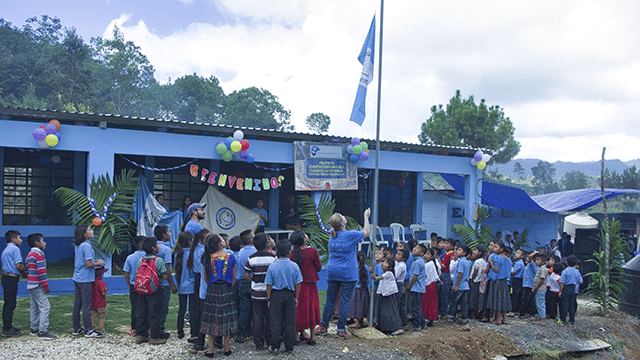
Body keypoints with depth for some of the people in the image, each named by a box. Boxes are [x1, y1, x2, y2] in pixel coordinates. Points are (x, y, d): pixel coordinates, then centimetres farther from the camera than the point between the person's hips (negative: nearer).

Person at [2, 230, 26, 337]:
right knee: (11, 304, -6)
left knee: (8, 303, 15)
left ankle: (7, 326, 22)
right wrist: (24, 273, -1)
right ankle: (7, 329, -4)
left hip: (5, 277, 10)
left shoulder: (5, 250, 19)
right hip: (12, 279, -10)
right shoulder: (15, 249, -10)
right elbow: (18, 266, -17)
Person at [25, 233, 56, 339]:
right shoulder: (39, 254, -12)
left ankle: (34, 329, 21)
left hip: (30, 285, 10)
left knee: (34, 307, 15)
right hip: (38, 285, -10)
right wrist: (45, 286, -15)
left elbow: (27, 271, 22)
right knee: (45, 307, -9)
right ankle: (42, 331, -11)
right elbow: (41, 271, -18)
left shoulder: (29, 255, 18)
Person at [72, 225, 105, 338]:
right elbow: (89, 264, -21)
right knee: (86, 305, -3)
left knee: (77, 304, 13)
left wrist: (94, 261, 16)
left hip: (77, 278, 9)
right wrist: (99, 263, -4)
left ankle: (77, 329, 20)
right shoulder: (87, 246, -16)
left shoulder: (78, 246, 12)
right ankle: (88, 330, 3)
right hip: (85, 279, -9)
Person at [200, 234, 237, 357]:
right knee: (226, 318, 9)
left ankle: (210, 350, 11)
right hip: (227, 290, 0)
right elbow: (234, 277, 1)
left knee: (211, 319, 7)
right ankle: (226, 348, 17)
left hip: (212, 290, 1)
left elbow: (205, 277, 6)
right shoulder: (230, 257, -6)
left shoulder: (207, 258, -3)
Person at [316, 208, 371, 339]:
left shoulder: (332, 235, 5)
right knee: (345, 301, 2)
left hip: (332, 272, 5)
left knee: (330, 300, 12)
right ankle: (341, 329, 7)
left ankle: (323, 326, 19)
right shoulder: (350, 235, -11)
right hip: (348, 274, -5)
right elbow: (366, 232, 5)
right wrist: (366, 216, 16)